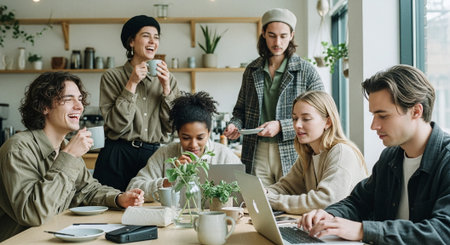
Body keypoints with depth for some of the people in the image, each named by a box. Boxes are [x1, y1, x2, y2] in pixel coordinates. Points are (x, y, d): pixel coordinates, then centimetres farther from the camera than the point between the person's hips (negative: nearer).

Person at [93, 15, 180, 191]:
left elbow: (172, 126, 2)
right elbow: (116, 125, -10)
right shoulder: (112, 76, 0)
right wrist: (132, 84, -12)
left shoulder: (167, 79, 8)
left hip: (154, 156, 3)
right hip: (118, 157, -2)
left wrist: (166, 88, -7)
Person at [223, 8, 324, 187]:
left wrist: (281, 127, -17)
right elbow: (241, 109, 19)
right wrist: (235, 125, -3)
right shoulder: (252, 70, 10)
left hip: (292, 155, -3)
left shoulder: (306, 71, -2)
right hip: (257, 153, 3)